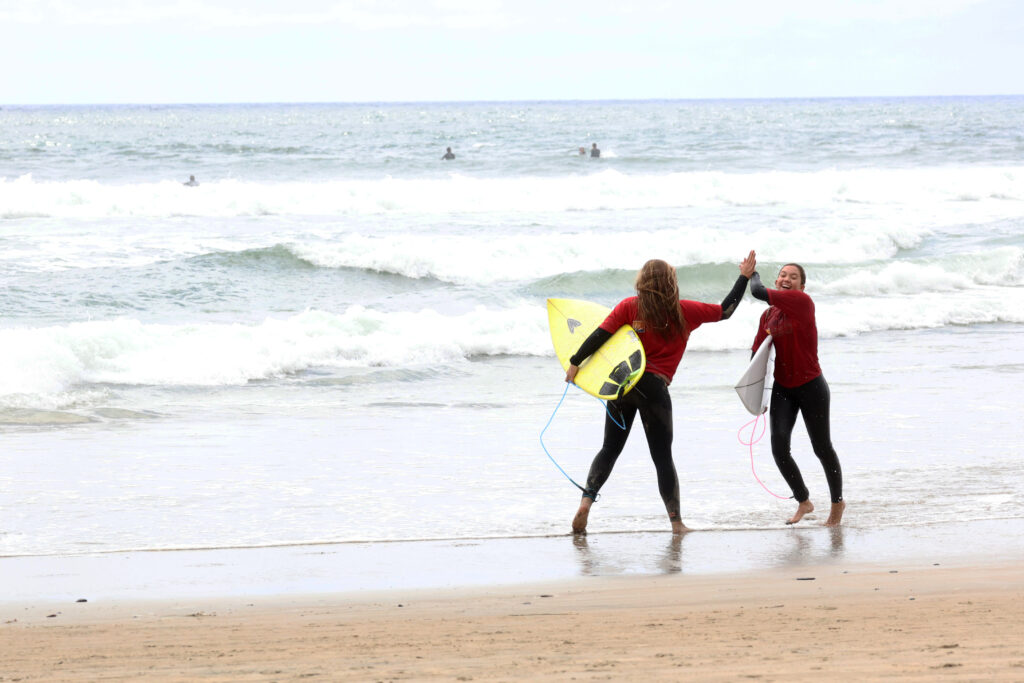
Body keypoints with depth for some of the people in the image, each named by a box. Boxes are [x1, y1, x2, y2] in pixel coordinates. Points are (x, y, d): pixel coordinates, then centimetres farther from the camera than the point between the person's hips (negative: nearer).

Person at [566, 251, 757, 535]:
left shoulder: (629, 307, 2)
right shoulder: (683, 311, 2)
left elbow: (600, 335, -6)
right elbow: (725, 310, 11)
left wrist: (575, 363, 2)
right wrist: (744, 277, 21)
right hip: (654, 387, -1)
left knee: (610, 449, 11)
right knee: (663, 457, 6)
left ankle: (586, 502, -4)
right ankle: (676, 521, 8)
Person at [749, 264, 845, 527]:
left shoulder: (802, 301, -15)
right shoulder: (768, 316, 4)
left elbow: (758, 292, -22)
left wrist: (753, 273, -2)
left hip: (811, 386, -5)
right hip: (782, 389, 5)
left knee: (822, 448, 7)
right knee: (779, 448, -8)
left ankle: (837, 502, 28)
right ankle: (803, 502, 13)